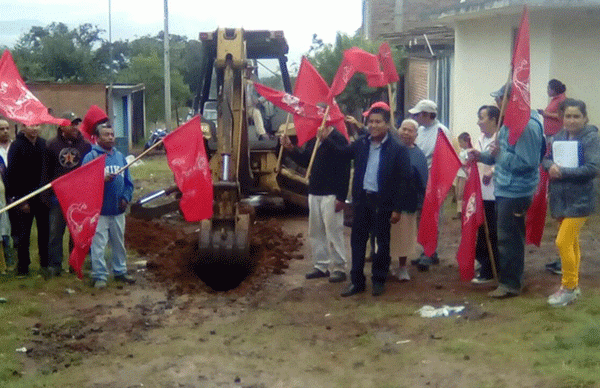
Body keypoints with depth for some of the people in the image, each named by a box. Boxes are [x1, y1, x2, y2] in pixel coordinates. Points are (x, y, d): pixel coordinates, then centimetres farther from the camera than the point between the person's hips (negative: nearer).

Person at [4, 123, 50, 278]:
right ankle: (23, 267, 14)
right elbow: (12, 175, -9)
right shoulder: (16, 146, -7)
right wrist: (20, 200, -11)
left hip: (42, 196, 3)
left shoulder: (44, 145, 5)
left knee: (45, 231, 6)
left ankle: (45, 264, 16)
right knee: (23, 234, 4)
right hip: (24, 199, -3)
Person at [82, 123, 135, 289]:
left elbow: (128, 181, 14)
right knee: (98, 244, -3)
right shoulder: (91, 156, -7)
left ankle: (120, 271, 30)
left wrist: (126, 197, 0)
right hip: (99, 211, -5)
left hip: (118, 210, 5)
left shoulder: (120, 156, 10)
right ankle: (99, 276, 7)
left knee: (119, 242, 16)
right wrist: (102, 180, -26)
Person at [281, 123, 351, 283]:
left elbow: (344, 170, -16)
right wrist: (291, 149, 2)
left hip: (331, 195, -8)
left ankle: (339, 268, 5)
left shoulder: (338, 139, -13)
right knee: (315, 232, 13)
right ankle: (321, 265, 23)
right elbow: (303, 159, 20)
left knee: (333, 232, -4)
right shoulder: (313, 139, 10)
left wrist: (341, 197, -19)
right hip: (314, 192, 8)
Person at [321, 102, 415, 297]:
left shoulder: (397, 149, -11)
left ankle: (379, 280, 22)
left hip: (383, 202, -5)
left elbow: (403, 180, -10)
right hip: (362, 199, 5)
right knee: (357, 240, 9)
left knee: (382, 242, 8)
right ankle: (357, 281, 20)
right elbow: (342, 153, 21)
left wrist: (397, 208, -12)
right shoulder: (361, 144, 4)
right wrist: (327, 139, 6)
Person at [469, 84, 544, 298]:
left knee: (508, 239, -2)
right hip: (505, 190, 10)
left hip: (515, 192, -10)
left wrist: (500, 154, -20)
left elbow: (526, 163, -26)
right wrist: (482, 156, 8)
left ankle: (511, 283, 9)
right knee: (508, 237, 18)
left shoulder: (527, 126, -21)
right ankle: (508, 277, 30)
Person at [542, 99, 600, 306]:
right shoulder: (559, 137, 6)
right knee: (571, 243, 17)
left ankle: (568, 287, 4)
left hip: (579, 201, -6)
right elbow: (546, 159, 10)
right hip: (559, 199, 6)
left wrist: (563, 172, -21)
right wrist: (551, 166, -13)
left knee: (563, 242, -11)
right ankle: (573, 285, 28)